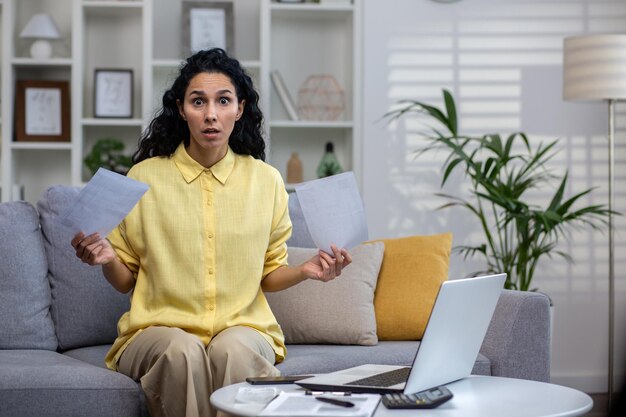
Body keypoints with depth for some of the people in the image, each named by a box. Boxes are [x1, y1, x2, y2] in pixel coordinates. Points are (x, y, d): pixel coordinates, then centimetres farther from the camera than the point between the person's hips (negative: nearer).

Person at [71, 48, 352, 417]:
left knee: (232, 350, -34)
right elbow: (126, 280, 8)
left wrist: (305, 271, -6)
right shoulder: (145, 177, 1)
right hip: (159, 328, 0)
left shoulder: (266, 180, 5)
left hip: (244, 329, 1)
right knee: (183, 352, -34)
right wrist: (107, 259, -14)